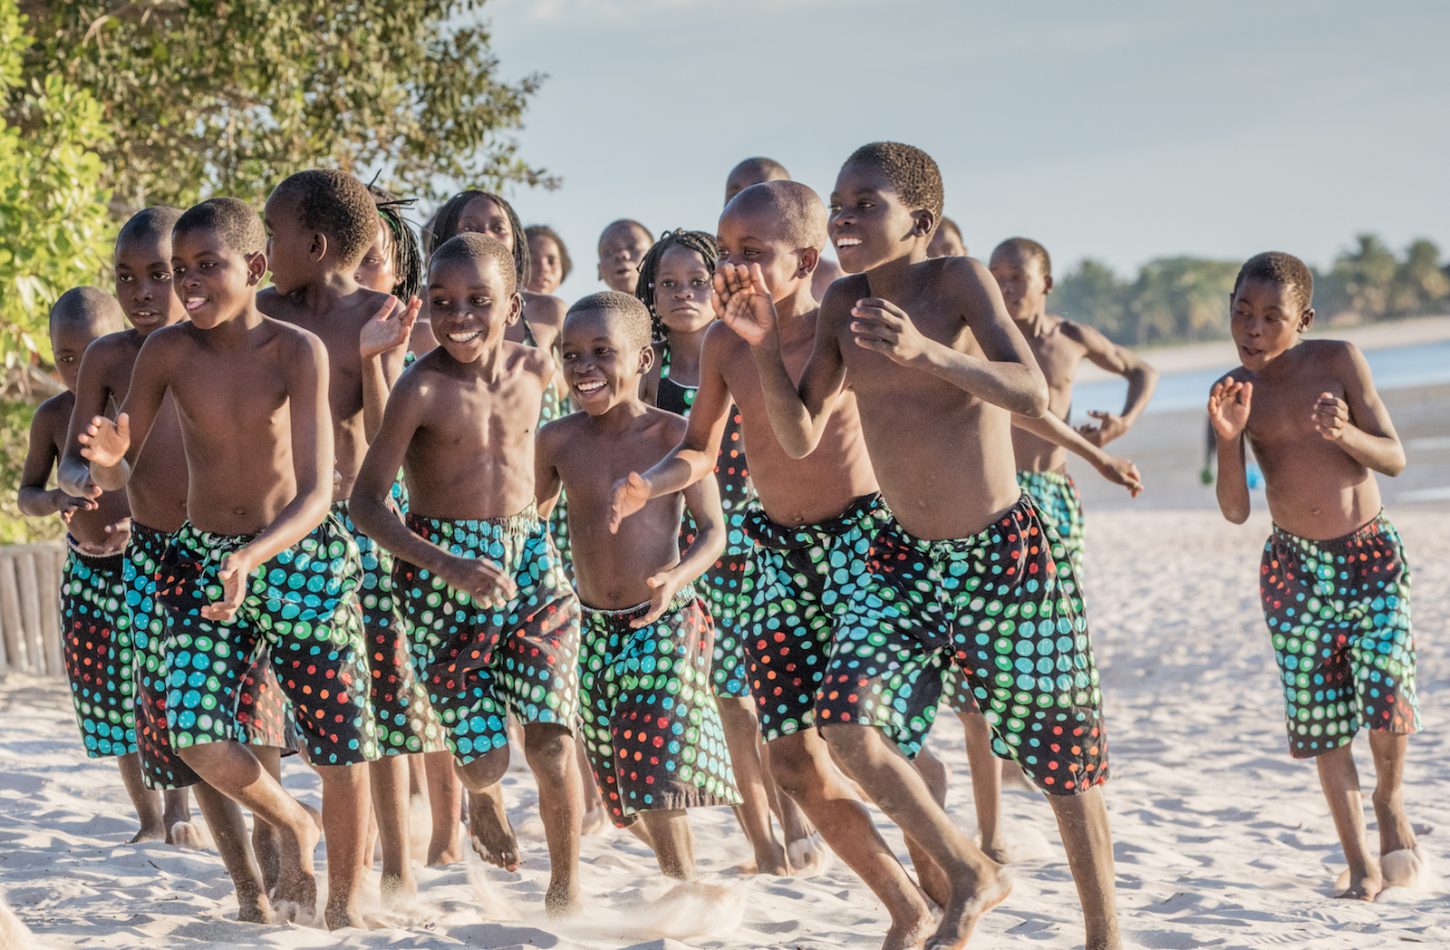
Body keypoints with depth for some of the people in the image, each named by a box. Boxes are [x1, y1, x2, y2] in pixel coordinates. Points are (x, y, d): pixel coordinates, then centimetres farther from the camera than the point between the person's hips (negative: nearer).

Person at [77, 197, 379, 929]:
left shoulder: (298, 351, -17)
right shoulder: (167, 352, -11)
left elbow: (316, 495, -21)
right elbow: (116, 479, -3)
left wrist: (252, 557, -39)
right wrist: (106, 457, -28)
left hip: (300, 558, -2)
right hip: (202, 558, 2)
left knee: (340, 743, 2)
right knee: (195, 737, -12)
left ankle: (344, 905, 24)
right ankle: (290, 826, 20)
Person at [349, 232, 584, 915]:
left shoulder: (535, 369, 0)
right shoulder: (421, 389, -15)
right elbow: (366, 501, -16)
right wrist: (449, 567, -26)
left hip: (530, 559, 3)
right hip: (442, 566, -3)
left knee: (551, 741, -8)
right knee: (485, 757, -3)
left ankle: (566, 883, 11)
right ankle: (482, 796, 36)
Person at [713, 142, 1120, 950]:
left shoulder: (959, 281, -15)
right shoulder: (844, 304, 1)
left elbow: (1033, 395, -27)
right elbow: (801, 436, 1)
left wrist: (926, 351, -42)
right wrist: (765, 346, -14)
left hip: (1007, 557, -4)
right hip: (906, 559, 5)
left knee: (1064, 761, 4)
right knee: (847, 724, -15)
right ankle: (972, 875, 7)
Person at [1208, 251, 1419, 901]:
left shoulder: (1338, 362, -8)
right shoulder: (1234, 392, -3)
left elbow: (1394, 458, -6)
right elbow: (1234, 511, -6)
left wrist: (1345, 434, -27)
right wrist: (1227, 440, -23)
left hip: (1372, 554, -2)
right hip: (1294, 564, 2)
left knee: (1385, 688, -15)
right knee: (1317, 710, 1)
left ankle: (1390, 800, 16)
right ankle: (1359, 860, 13)